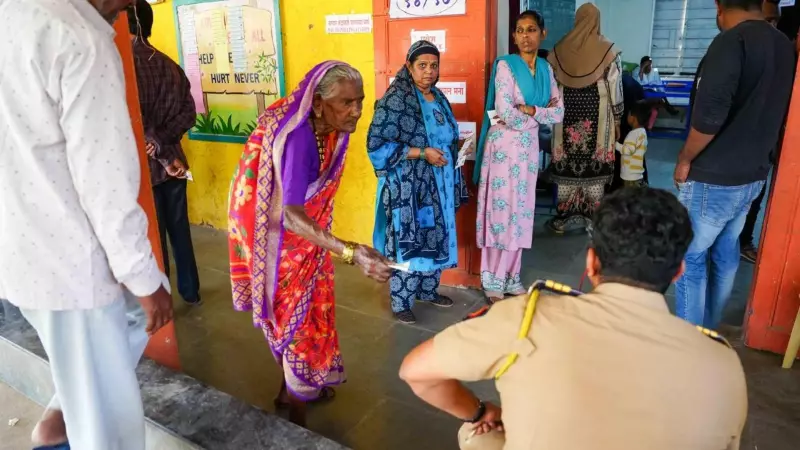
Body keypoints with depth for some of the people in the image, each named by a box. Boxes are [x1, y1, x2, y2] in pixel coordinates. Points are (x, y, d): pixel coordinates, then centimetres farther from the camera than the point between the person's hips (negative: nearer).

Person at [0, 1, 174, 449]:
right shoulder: (83, 41, -20)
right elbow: (105, 181, -21)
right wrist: (145, 280, -10)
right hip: (62, 257, -9)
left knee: (141, 303, 27)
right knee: (106, 405, 8)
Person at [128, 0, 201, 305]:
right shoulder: (170, 66, 5)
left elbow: (136, 122, -20)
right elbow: (188, 114, 0)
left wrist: (165, 156, -15)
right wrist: (163, 143, -10)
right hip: (172, 163, 6)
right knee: (179, 229, 16)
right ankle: (190, 292, 29)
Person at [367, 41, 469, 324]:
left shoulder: (439, 99, 10)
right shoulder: (395, 100, -14)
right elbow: (377, 145, -20)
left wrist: (454, 150, 4)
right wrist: (422, 153, -21)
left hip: (438, 185, 8)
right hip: (408, 187, -7)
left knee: (435, 238, 15)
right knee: (407, 242, 0)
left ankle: (427, 290, 35)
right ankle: (400, 303, 17)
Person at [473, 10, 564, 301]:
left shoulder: (545, 68, 9)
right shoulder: (506, 65, -8)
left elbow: (559, 113, 3)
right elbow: (505, 113, -19)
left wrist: (530, 110, -13)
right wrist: (541, 113, -4)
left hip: (529, 146, 6)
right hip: (504, 145, -6)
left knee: (520, 212, 9)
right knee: (500, 210, -3)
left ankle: (511, 277, 20)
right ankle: (493, 280, 8)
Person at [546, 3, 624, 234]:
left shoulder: (560, 49, 2)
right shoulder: (609, 50, -3)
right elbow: (615, 90, -3)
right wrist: (617, 119, 6)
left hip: (567, 116, 2)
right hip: (597, 118, -1)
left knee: (567, 166, 7)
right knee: (595, 169, 5)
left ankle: (564, 217, 12)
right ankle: (592, 218, 11)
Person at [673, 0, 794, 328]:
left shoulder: (732, 42, -16)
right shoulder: (784, 46, 9)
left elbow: (709, 114, -25)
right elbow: (771, 112, 16)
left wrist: (685, 160, -11)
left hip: (713, 178, -8)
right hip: (753, 174, 8)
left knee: (690, 258, 2)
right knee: (725, 254, 17)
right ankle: (709, 329, 31)